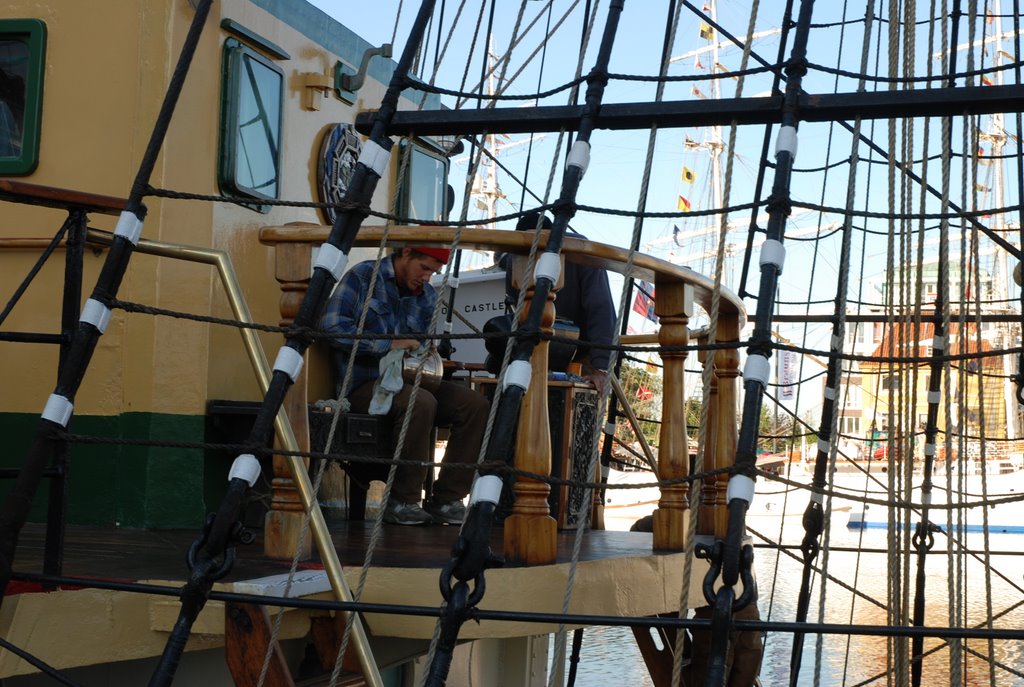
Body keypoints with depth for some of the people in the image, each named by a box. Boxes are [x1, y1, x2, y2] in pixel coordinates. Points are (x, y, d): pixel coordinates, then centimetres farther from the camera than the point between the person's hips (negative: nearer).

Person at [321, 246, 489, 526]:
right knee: (420, 402, -36)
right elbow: (332, 325, -13)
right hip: (364, 384, -7)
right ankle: (401, 501, -22)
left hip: (409, 382, 7)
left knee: (475, 404, -15)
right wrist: (388, 345, -18)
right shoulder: (362, 277, -2)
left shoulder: (427, 296, 17)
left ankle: (445, 499, -12)